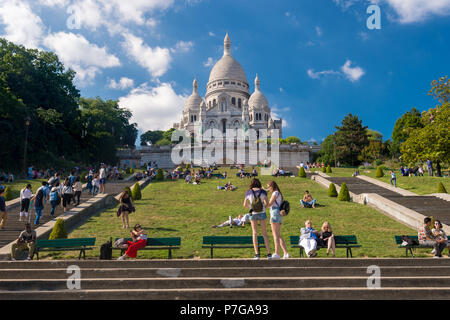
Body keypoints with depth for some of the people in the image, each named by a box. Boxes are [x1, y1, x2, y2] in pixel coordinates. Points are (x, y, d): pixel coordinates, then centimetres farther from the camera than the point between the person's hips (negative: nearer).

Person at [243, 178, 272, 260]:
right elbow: (266, 203, -11)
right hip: (262, 213, 0)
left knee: (255, 233, 5)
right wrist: (264, 206, 11)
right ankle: (269, 253, 3)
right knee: (264, 233, 7)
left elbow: (245, 205, 0)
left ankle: (256, 254, -1)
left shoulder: (249, 193, -1)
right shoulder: (263, 191, -4)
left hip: (253, 214, 0)